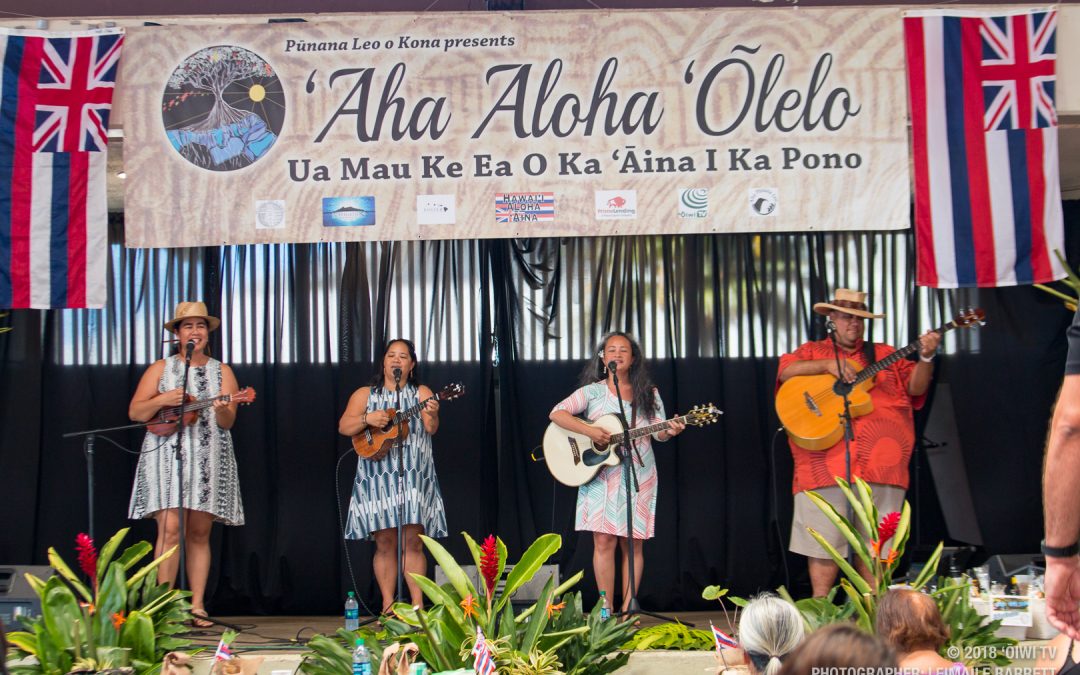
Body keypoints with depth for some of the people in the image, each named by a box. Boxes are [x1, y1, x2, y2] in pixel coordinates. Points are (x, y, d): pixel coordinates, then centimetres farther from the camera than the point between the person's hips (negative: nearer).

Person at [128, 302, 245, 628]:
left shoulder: (222, 372, 12)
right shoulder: (161, 369, 10)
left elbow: (227, 423, 3)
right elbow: (135, 412, 4)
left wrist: (221, 409, -20)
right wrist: (162, 400, -14)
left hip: (209, 459, 2)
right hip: (166, 456, -2)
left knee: (199, 533, 3)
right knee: (170, 527, -14)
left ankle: (197, 606, 5)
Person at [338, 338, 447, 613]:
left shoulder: (421, 393, 9)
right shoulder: (365, 394, 12)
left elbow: (431, 429, -6)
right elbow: (343, 427, 3)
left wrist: (431, 416, -29)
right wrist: (367, 419, -15)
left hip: (414, 476, -1)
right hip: (378, 477, 1)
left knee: (413, 541, -8)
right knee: (385, 542, -1)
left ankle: (418, 605, -7)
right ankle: (388, 606, 3)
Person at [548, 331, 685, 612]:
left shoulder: (648, 393, 11)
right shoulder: (592, 391, 4)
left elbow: (658, 431, 6)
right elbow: (556, 413, -7)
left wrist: (670, 431, -18)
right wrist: (589, 431, -20)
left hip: (638, 473, 2)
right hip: (600, 473, -2)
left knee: (632, 543, 1)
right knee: (604, 540, -8)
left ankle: (627, 610, 6)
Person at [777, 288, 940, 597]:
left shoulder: (885, 354, 19)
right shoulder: (813, 351, 14)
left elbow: (915, 387, 9)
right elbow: (786, 372, -4)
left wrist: (926, 358, -8)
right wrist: (828, 365, -14)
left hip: (881, 466, 2)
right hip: (826, 464, -2)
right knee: (825, 541, -2)